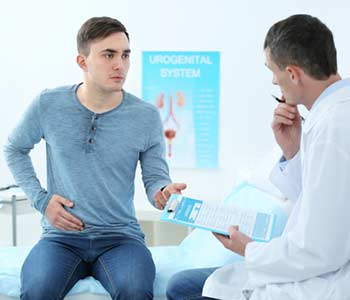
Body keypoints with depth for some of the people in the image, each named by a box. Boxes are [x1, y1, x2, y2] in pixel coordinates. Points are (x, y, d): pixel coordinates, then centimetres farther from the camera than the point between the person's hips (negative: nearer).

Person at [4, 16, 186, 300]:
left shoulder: (146, 116, -2)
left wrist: (163, 192, -21)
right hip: (61, 236, 0)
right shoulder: (48, 104, -1)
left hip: (121, 236, 0)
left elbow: (155, 176, 4)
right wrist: (40, 199, 3)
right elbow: (15, 149, 15)